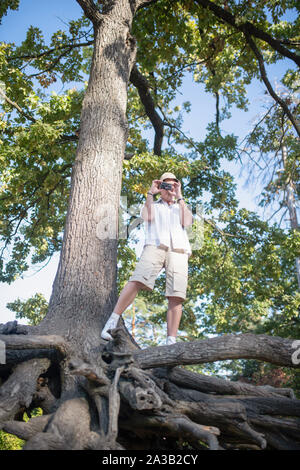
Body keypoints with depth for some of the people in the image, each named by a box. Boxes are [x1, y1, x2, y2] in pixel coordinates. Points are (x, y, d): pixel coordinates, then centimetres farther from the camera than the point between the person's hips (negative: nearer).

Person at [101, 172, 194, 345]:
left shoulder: (182, 207, 33)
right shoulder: (153, 205, 30)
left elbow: (187, 222, 9)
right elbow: (146, 217, 5)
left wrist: (180, 197, 12)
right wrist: (151, 193, 12)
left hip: (179, 251, 2)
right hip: (155, 246, -1)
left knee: (176, 296, -13)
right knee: (137, 281, -25)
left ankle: (171, 341, -17)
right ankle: (112, 321, -23)